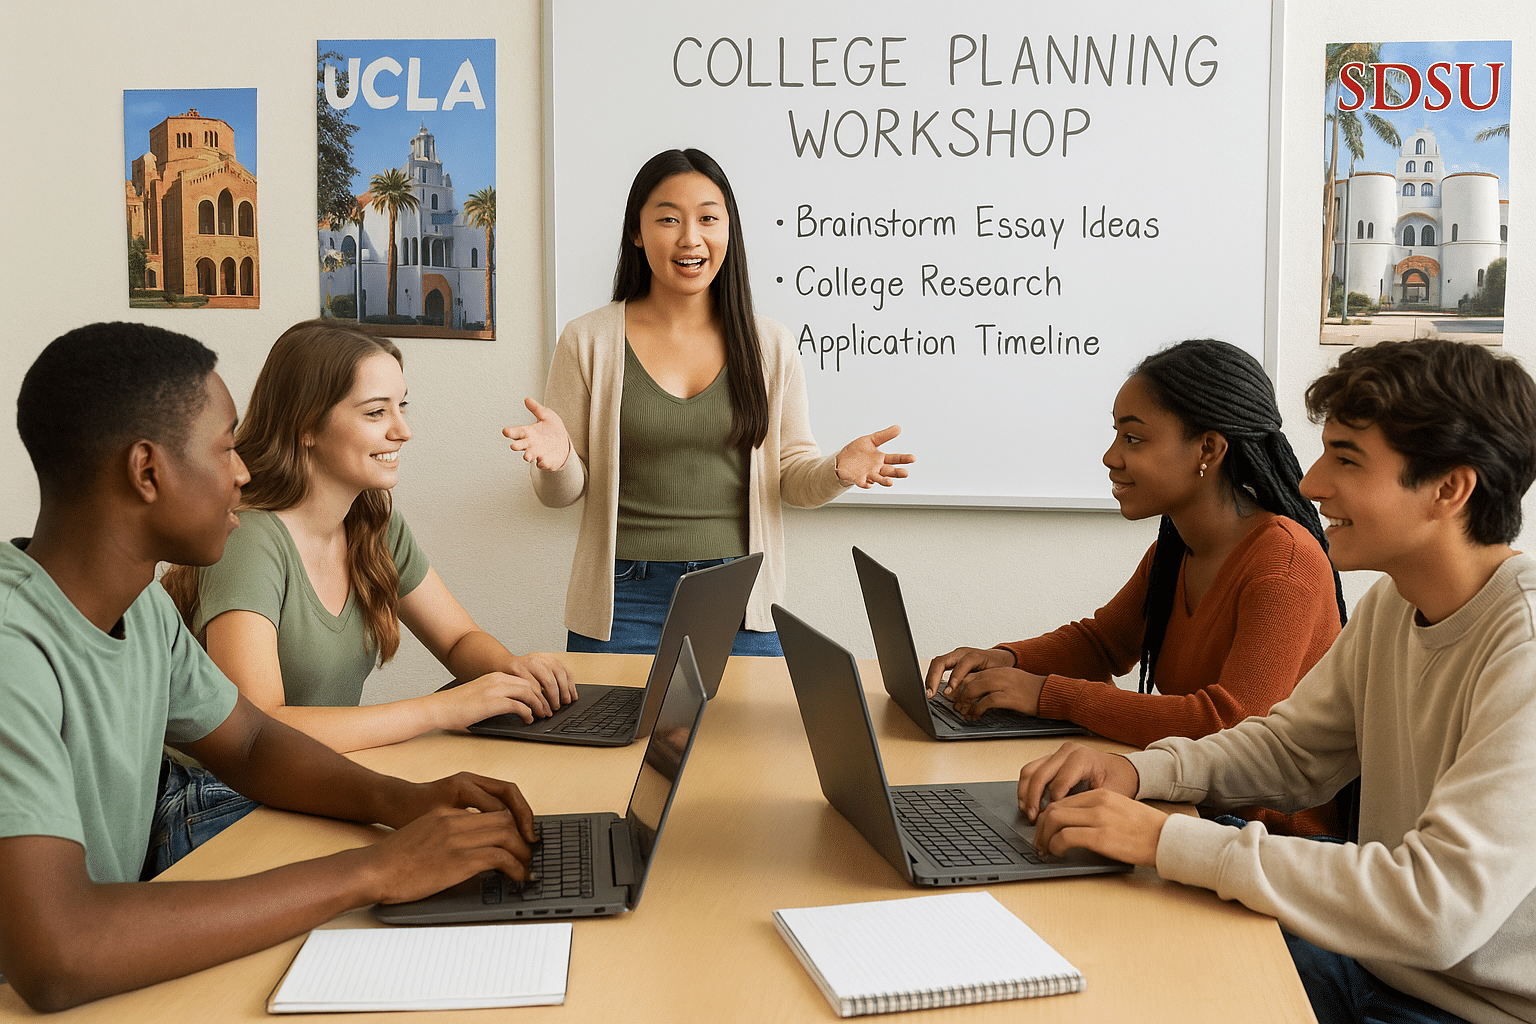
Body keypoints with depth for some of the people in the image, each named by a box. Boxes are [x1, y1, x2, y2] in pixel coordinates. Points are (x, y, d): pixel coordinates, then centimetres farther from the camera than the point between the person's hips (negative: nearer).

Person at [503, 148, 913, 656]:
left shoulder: (770, 345, 3)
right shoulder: (587, 341, -1)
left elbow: (790, 476, 7)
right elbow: (563, 492, 2)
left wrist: (838, 470, -14)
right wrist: (557, 462, -20)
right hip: (625, 601, -1)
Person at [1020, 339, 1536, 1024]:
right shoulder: (1391, 606, 1)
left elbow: (1440, 908, -33)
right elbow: (1294, 748, 11)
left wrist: (1168, 840, -31)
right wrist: (1138, 773, -8)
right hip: (1374, 962, 7)